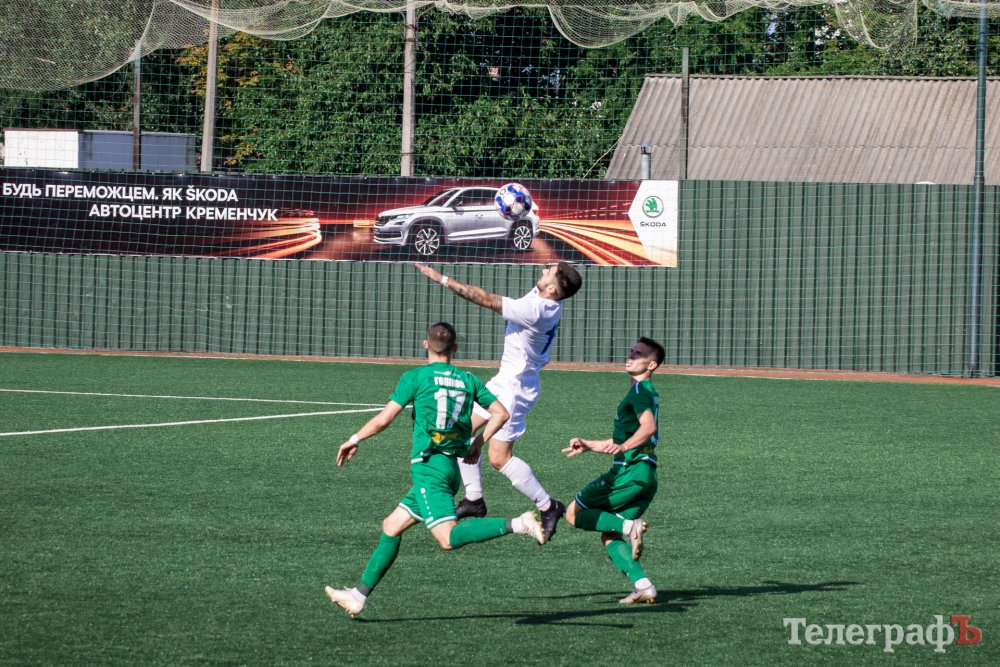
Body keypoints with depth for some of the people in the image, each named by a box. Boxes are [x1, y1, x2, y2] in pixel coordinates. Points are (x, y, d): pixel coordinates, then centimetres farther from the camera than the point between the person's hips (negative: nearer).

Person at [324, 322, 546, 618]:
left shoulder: (416, 377, -3)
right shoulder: (468, 380, 11)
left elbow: (383, 419, -5)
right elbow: (501, 413, 7)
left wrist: (354, 440, 10)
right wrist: (478, 441, 18)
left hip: (428, 466, -8)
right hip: (452, 467, 8)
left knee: (448, 538, -19)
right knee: (391, 527, 15)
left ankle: (517, 525, -32)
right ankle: (359, 596, 16)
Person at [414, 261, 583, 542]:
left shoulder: (533, 310, -31)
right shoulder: (548, 298, -6)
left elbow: (486, 299, -29)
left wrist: (443, 279, -25)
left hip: (515, 387, -10)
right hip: (505, 380, 10)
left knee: (499, 457, -7)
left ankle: (548, 507, 5)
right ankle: (474, 499, 21)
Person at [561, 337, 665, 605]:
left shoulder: (640, 390, -5)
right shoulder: (646, 393, 26)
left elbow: (649, 426, -25)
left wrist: (623, 447, -37)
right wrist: (587, 445, 37)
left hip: (631, 471, -9)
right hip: (646, 477, 9)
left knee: (574, 514, -4)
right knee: (610, 537, 8)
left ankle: (629, 526, -19)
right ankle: (643, 586, -8)